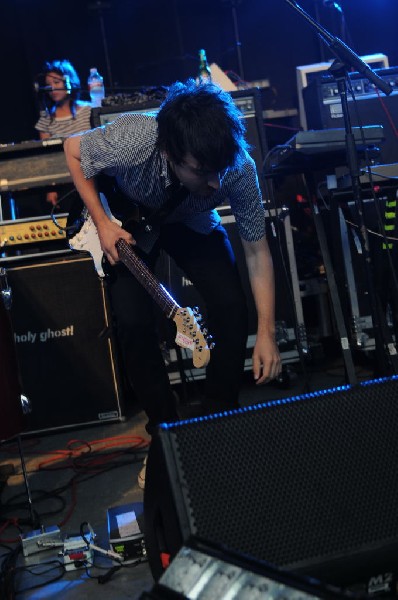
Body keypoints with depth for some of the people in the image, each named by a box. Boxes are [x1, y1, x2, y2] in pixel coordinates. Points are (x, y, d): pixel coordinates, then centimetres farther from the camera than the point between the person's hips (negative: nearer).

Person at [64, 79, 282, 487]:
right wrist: (102, 223, -21)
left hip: (193, 224, 1)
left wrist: (266, 333, -24)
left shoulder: (238, 167, -35)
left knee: (232, 308, -17)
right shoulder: (129, 141, -40)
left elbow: (256, 250, -22)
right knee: (133, 321, -18)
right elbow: (73, 150, -16)